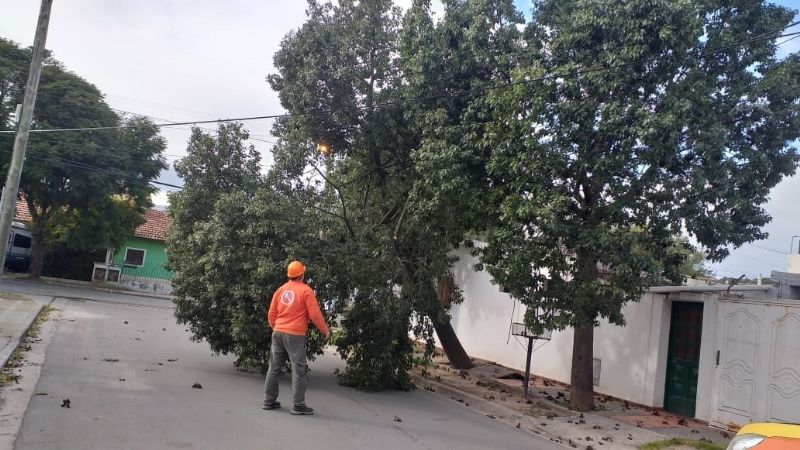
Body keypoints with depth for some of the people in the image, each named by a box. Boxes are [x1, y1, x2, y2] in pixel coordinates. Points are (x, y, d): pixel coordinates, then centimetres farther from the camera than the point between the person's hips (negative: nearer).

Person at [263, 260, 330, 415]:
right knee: (298, 370, -2)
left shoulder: (280, 290, 9)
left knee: (274, 368, 12)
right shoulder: (306, 290, -7)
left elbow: (271, 314, 11)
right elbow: (315, 314, -10)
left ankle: (270, 400, 19)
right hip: (295, 335, -6)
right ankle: (299, 406, -1)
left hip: (278, 333, 6)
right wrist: (325, 330, 3)